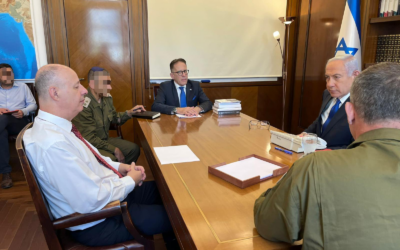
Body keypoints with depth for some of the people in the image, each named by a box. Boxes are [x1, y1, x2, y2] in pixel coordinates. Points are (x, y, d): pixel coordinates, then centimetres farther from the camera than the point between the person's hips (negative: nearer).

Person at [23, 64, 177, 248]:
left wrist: (118, 166, 0)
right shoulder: (52, 143, -33)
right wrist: (130, 180, -15)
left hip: (105, 191, 9)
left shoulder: (54, 126, -2)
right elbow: (95, 200, -31)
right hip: (97, 223, -9)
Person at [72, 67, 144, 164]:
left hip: (105, 139, 8)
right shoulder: (84, 104, -24)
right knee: (111, 159, -32)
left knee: (134, 149, -3)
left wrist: (129, 112, -2)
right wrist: (114, 149, -17)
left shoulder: (107, 97, 0)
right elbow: (89, 139, -21)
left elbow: (114, 118, 18)